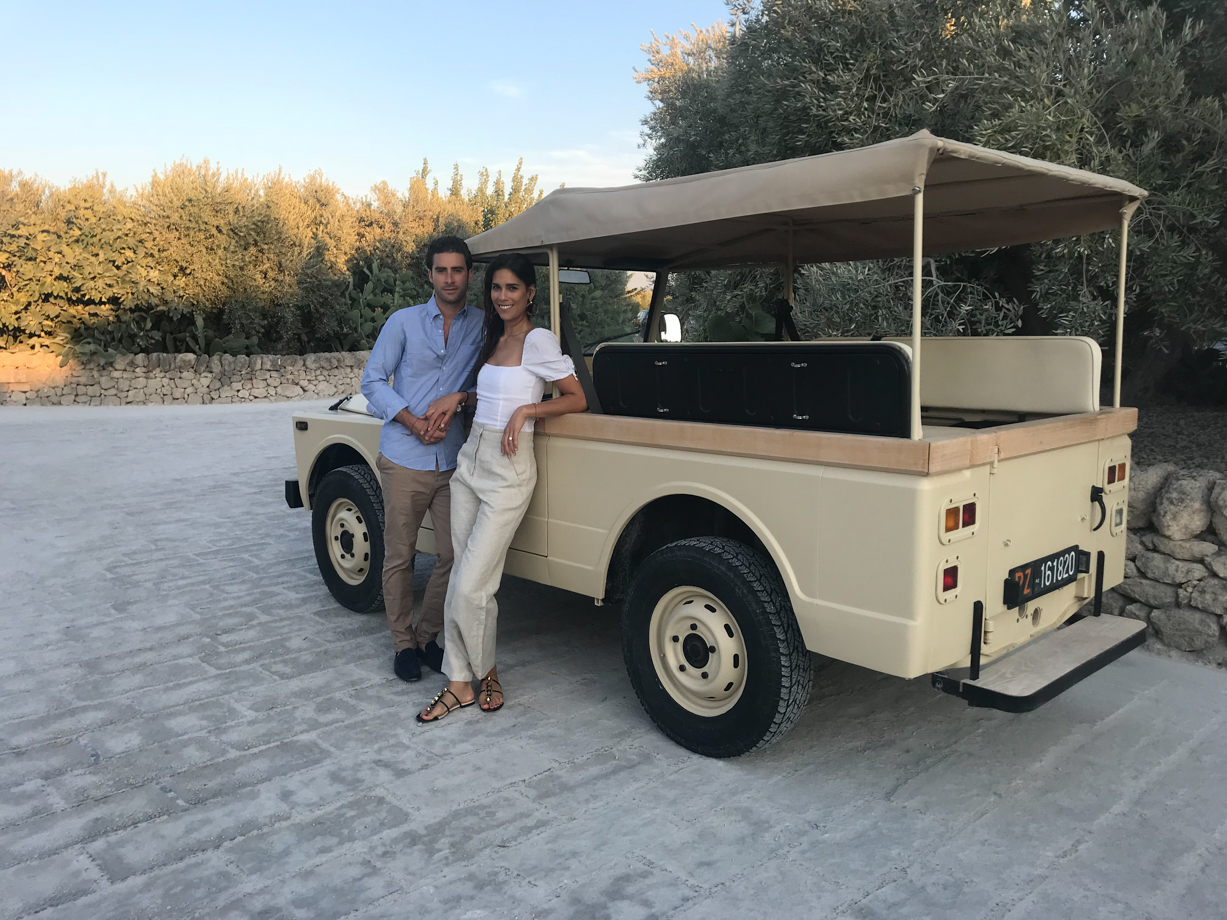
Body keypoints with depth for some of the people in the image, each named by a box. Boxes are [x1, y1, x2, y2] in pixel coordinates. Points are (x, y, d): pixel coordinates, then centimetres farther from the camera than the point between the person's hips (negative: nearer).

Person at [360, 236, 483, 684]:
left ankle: (427, 635, 25)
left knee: (453, 555, 5)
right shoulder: (404, 322, -1)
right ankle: (403, 643, 21)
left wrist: (457, 397, -13)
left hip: (453, 461, 2)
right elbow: (373, 381, -1)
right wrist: (414, 422, -13)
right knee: (400, 558, 6)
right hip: (404, 461, -2)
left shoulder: (483, 325, 4)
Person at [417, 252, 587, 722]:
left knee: (471, 587, -7)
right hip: (470, 461, 8)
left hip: (507, 472, -7)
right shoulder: (492, 339, 14)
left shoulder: (539, 340, -9)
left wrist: (526, 410, -17)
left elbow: (577, 399, -9)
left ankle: (486, 671, 18)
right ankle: (460, 682, 18)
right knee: (459, 582, 8)